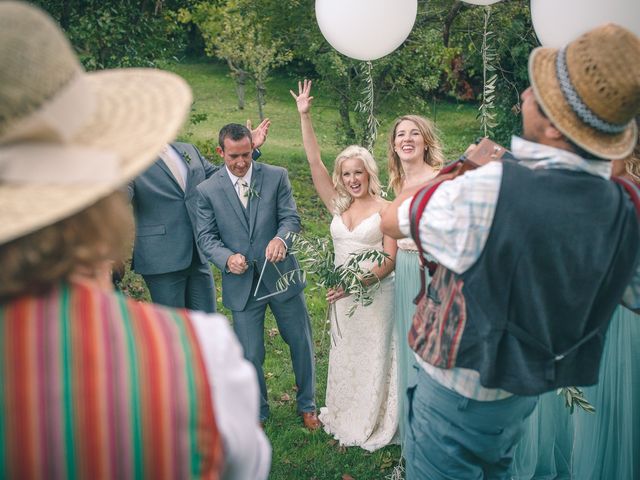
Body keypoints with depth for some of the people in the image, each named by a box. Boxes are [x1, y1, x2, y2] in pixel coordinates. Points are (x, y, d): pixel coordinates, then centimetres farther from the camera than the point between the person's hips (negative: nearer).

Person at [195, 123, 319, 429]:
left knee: (301, 343, 14)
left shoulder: (276, 176, -1)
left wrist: (281, 238, -28)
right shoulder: (207, 190, -2)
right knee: (250, 355, 8)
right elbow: (205, 236, -2)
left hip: (281, 275, 1)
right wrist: (227, 258, -22)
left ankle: (307, 405, 38)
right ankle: (257, 413, 34)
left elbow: (291, 217, -5)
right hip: (241, 285, -1)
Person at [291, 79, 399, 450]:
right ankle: (347, 420, 31)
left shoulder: (384, 209, -8)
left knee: (375, 356, 6)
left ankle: (378, 426, 23)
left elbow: (390, 259, -11)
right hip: (343, 294, 5)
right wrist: (305, 116, -5)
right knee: (344, 356, 14)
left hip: (375, 292, -5)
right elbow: (315, 162, 0)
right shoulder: (338, 205, 4)